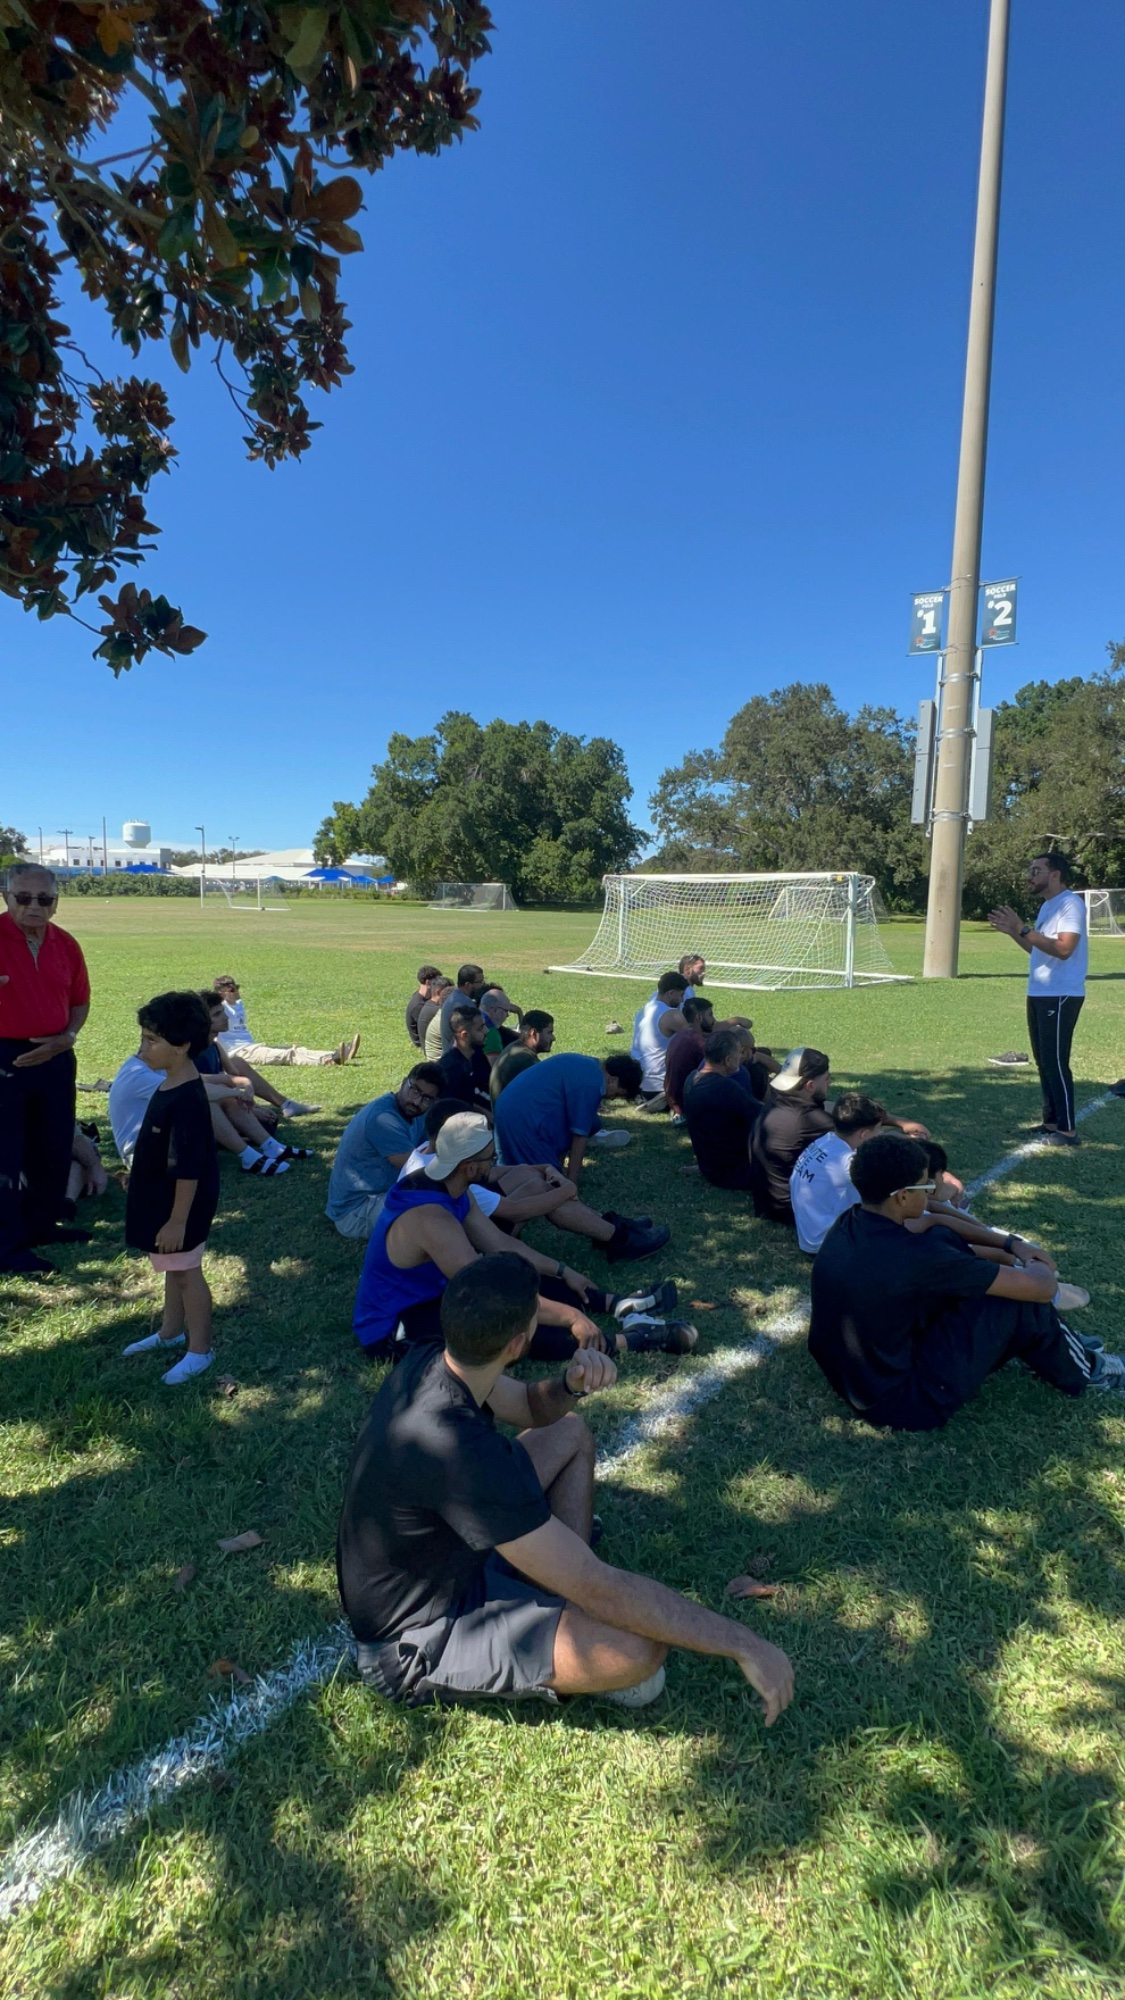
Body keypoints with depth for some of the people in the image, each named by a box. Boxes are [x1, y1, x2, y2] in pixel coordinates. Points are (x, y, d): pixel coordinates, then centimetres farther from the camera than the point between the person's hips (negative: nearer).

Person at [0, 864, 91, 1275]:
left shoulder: (66, 944, 3)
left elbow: (80, 1002, 13)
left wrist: (66, 1038, -4)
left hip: (54, 1056, 6)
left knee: (54, 1147, 15)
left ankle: (40, 1224, 32)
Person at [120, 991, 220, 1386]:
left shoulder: (186, 1100, -29)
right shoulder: (170, 1085, 2)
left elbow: (189, 1169, -28)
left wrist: (178, 1220, -24)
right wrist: (137, 1175, 26)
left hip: (181, 1206, -10)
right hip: (161, 1199, 10)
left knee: (186, 1272, 4)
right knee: (172, 1269, 24)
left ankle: (200, 1350, 20)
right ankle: (170, 1332, 42)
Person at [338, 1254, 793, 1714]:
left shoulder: (433, 1363, -12)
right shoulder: (461, 1454, -38)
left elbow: (530, 1407, 9)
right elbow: (601, 1591, -33)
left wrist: (572, 1383, -15)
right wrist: (741, 1642, -24)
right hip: (416, 1642, -9)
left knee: (569, 1433, 11)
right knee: (642, 1646, -27)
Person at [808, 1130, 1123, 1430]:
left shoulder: (846, 1224, -5)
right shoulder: (909, 1257, -29)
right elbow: (1041, 1287, -17)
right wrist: (1039, 1268, 5)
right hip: (901, 1402, -8)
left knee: (945, 1242, 10)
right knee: (1019, 1296, -8)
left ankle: (1058, 1343, 26)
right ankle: (1082, 1371, 24)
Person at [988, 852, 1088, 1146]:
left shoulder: (1071, 903, -14)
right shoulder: (1047, 905, 16)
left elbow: (1063, 949, -26)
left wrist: (1023, 928, -25)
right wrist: (1012, 932, 8)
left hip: (1061, 997, -10)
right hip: (1039, 994, 10)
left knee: (1055, 1062, -8)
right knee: (1044, 1062, 13)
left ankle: (1067, 1131, -1)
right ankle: (1051, 1123, 21)